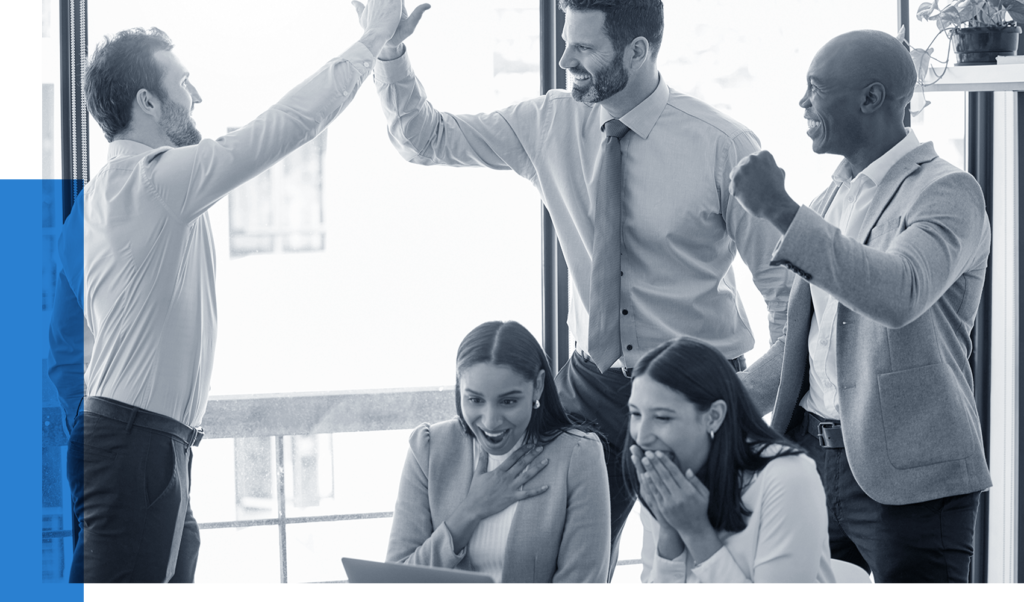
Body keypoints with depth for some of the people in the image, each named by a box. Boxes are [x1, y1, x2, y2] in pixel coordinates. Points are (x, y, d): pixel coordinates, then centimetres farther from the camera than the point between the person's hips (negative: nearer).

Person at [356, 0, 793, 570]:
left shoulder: (723, 146, -13)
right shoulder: (551, 126, -1)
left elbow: (787, 285, -7)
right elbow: (426, 139, 6)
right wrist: (390, 49, -10)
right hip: (594, 384, 3)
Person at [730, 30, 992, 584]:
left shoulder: (947, 193, -11)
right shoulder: (832, 198, 14)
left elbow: (899, 295, -31)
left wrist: (781, 212, -31)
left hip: (905, 475, -7)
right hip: (812, 454, 7)